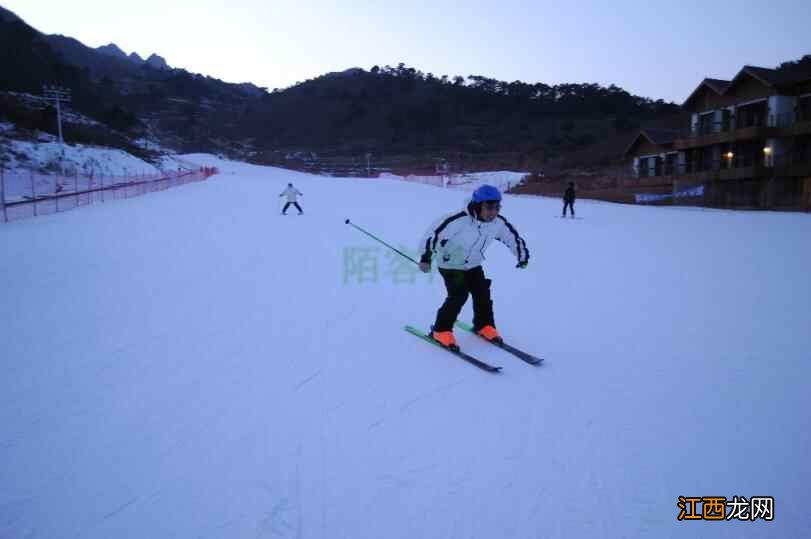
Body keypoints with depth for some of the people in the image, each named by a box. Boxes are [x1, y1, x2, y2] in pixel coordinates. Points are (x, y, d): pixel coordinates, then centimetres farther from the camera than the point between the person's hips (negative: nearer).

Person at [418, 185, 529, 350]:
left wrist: (523, 257, 12)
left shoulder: (499, 223, -17)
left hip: (473, 265, 5)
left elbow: (513, 237, 2)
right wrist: (426, 257, -32)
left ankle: (484, 325, 26)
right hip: (451, 265, -5)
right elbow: (434, 233, -30)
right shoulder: (459, 220, -35)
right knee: (458, 295, -18)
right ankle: (441, 330, -2)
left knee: (482, 293, 1)